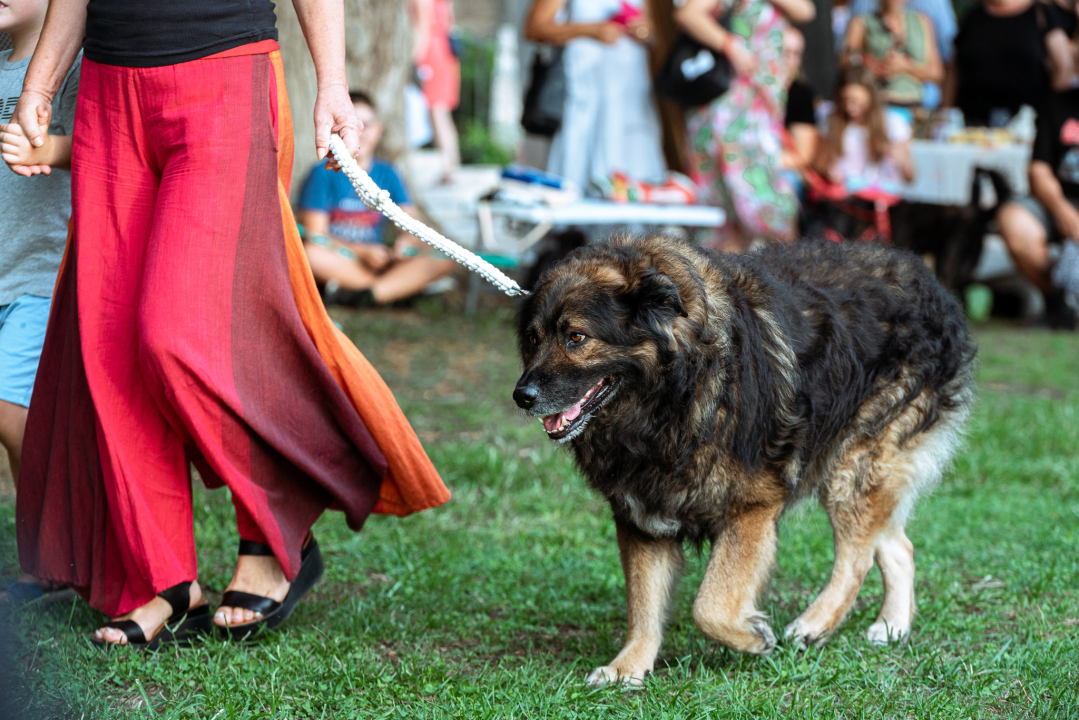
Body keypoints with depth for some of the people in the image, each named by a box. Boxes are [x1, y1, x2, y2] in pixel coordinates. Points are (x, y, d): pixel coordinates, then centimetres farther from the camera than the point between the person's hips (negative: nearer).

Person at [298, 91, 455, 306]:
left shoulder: (386, 174, 11)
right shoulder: (324, 174, -1)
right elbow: (315, 235, -9)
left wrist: (404, 245, -19)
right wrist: (363, 252, -18)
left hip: (377, 261, 4)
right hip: (337, 260, -4)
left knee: (443, 260, -17)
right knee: (309, 254, -38)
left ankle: (366, 293, -32)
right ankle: (401, 284, -25)